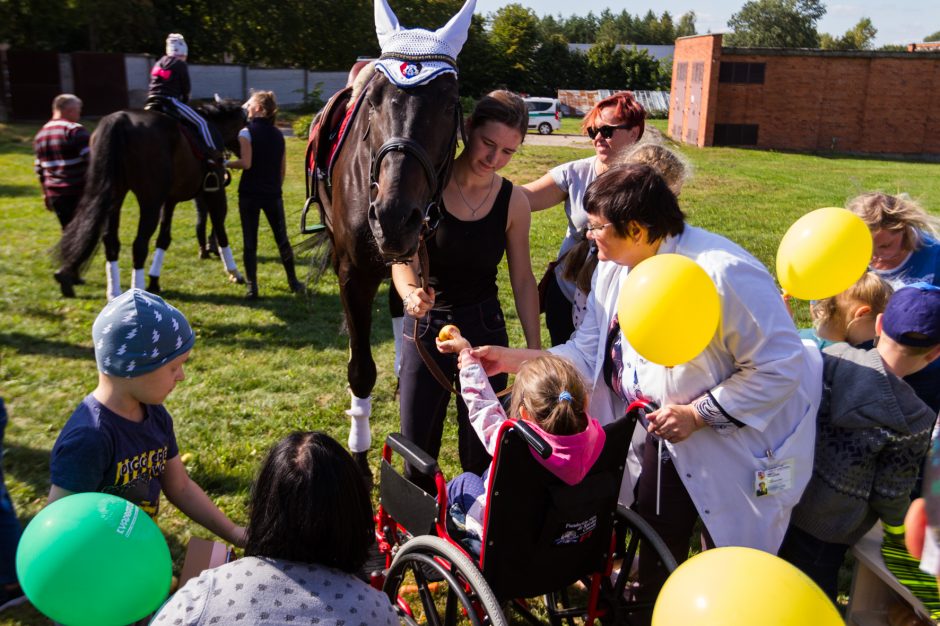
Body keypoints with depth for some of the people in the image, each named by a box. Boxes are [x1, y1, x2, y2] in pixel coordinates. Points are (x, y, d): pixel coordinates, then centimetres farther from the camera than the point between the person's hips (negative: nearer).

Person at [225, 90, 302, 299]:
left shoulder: (247, 131, -8)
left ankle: (252, 288, 3)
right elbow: (283, 168, 9)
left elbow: (246, 163, -18)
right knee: (282, 239, 14)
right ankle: (293, 282, 22)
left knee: (250, 242, 3)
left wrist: (226, 163, -2)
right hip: (273, 194, 4)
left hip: (249, 194, -4)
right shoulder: (278, 134, 8)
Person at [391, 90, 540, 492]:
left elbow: (523, 280, 0)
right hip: (425, 326, -1)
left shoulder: (513, 202, -5)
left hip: (484, 328, 1)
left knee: (481, 452, 11)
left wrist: (535, 351, -2)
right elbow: (403, 258, -17)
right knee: (417, 449, 9)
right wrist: (410, 292, -40)